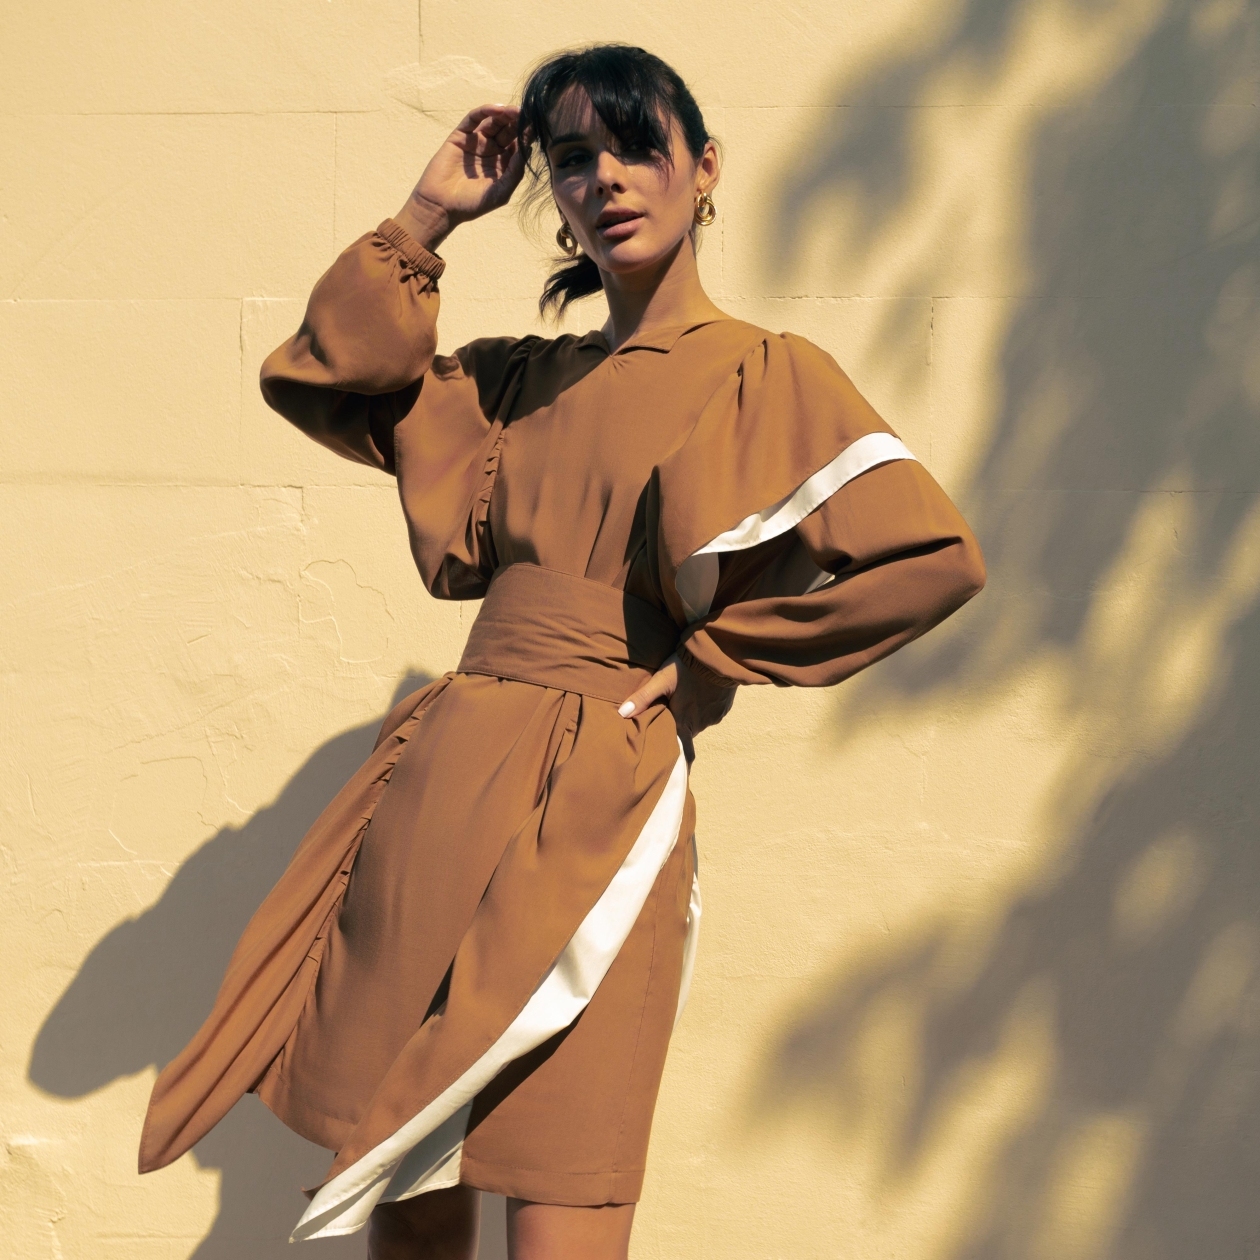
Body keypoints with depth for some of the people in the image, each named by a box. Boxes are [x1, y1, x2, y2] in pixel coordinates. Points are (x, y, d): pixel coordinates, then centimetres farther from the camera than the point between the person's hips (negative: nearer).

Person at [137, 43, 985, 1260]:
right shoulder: (519, 381, 17)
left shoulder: (761, 373, 0)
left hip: (591, 805, -6)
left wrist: (710, 661, -6)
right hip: (439, 783, 6)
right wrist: (429, 215, 11)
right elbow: (319, 378, 16)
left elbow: (935, 557, -11)